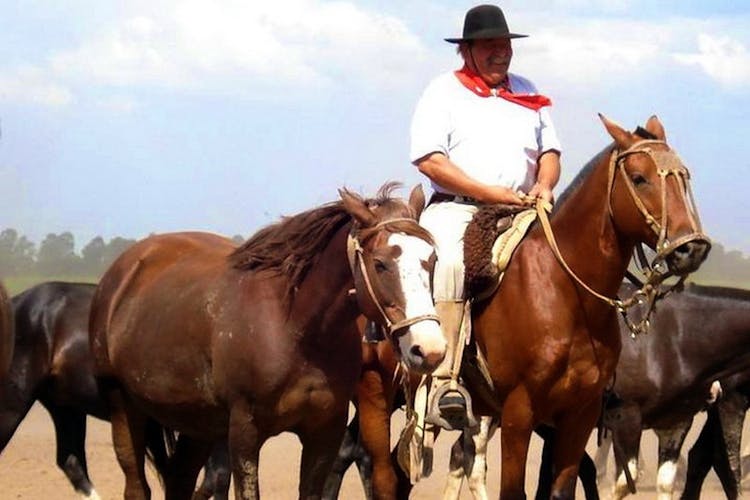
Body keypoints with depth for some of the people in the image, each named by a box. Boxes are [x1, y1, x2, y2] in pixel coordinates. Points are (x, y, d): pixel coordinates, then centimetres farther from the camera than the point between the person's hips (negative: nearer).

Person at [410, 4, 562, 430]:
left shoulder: (528, 93, 20)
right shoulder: (444, 92, 4)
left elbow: (549, 152, 21)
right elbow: (431, 160, -7)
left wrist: (544, 185, -3)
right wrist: (495, 194, -13)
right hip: (455, 208, -5)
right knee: (448, 263, -35)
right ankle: (446, 379, -41)